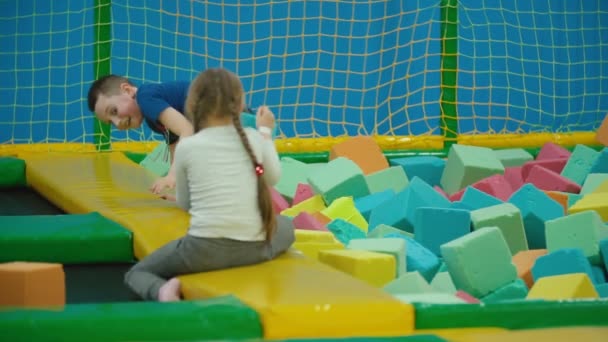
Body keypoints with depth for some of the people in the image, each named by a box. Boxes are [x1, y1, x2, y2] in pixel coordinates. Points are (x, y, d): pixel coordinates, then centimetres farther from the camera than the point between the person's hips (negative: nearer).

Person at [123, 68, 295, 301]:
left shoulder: (186, 147, -1)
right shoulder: (254, 139, 6)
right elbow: (273, 178, 25)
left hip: (205, 249, -3)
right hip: (254, 248, 3)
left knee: (136, 273, 19)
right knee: (284, 225, 38)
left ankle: (163, 290, -18)